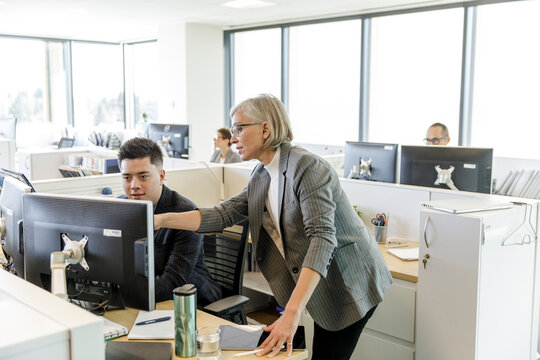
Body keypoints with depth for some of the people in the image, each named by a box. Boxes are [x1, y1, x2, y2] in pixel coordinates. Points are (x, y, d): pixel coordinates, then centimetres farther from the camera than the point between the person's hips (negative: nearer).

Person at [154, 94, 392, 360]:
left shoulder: (306, 167, -24)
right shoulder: (261, 176, 6)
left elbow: (322, 237, -33)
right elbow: (224, 214, 2)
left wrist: (292, 313, -41)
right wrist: (162, 220, -11)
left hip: (350, 285, -8)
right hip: (324, 288, 8)